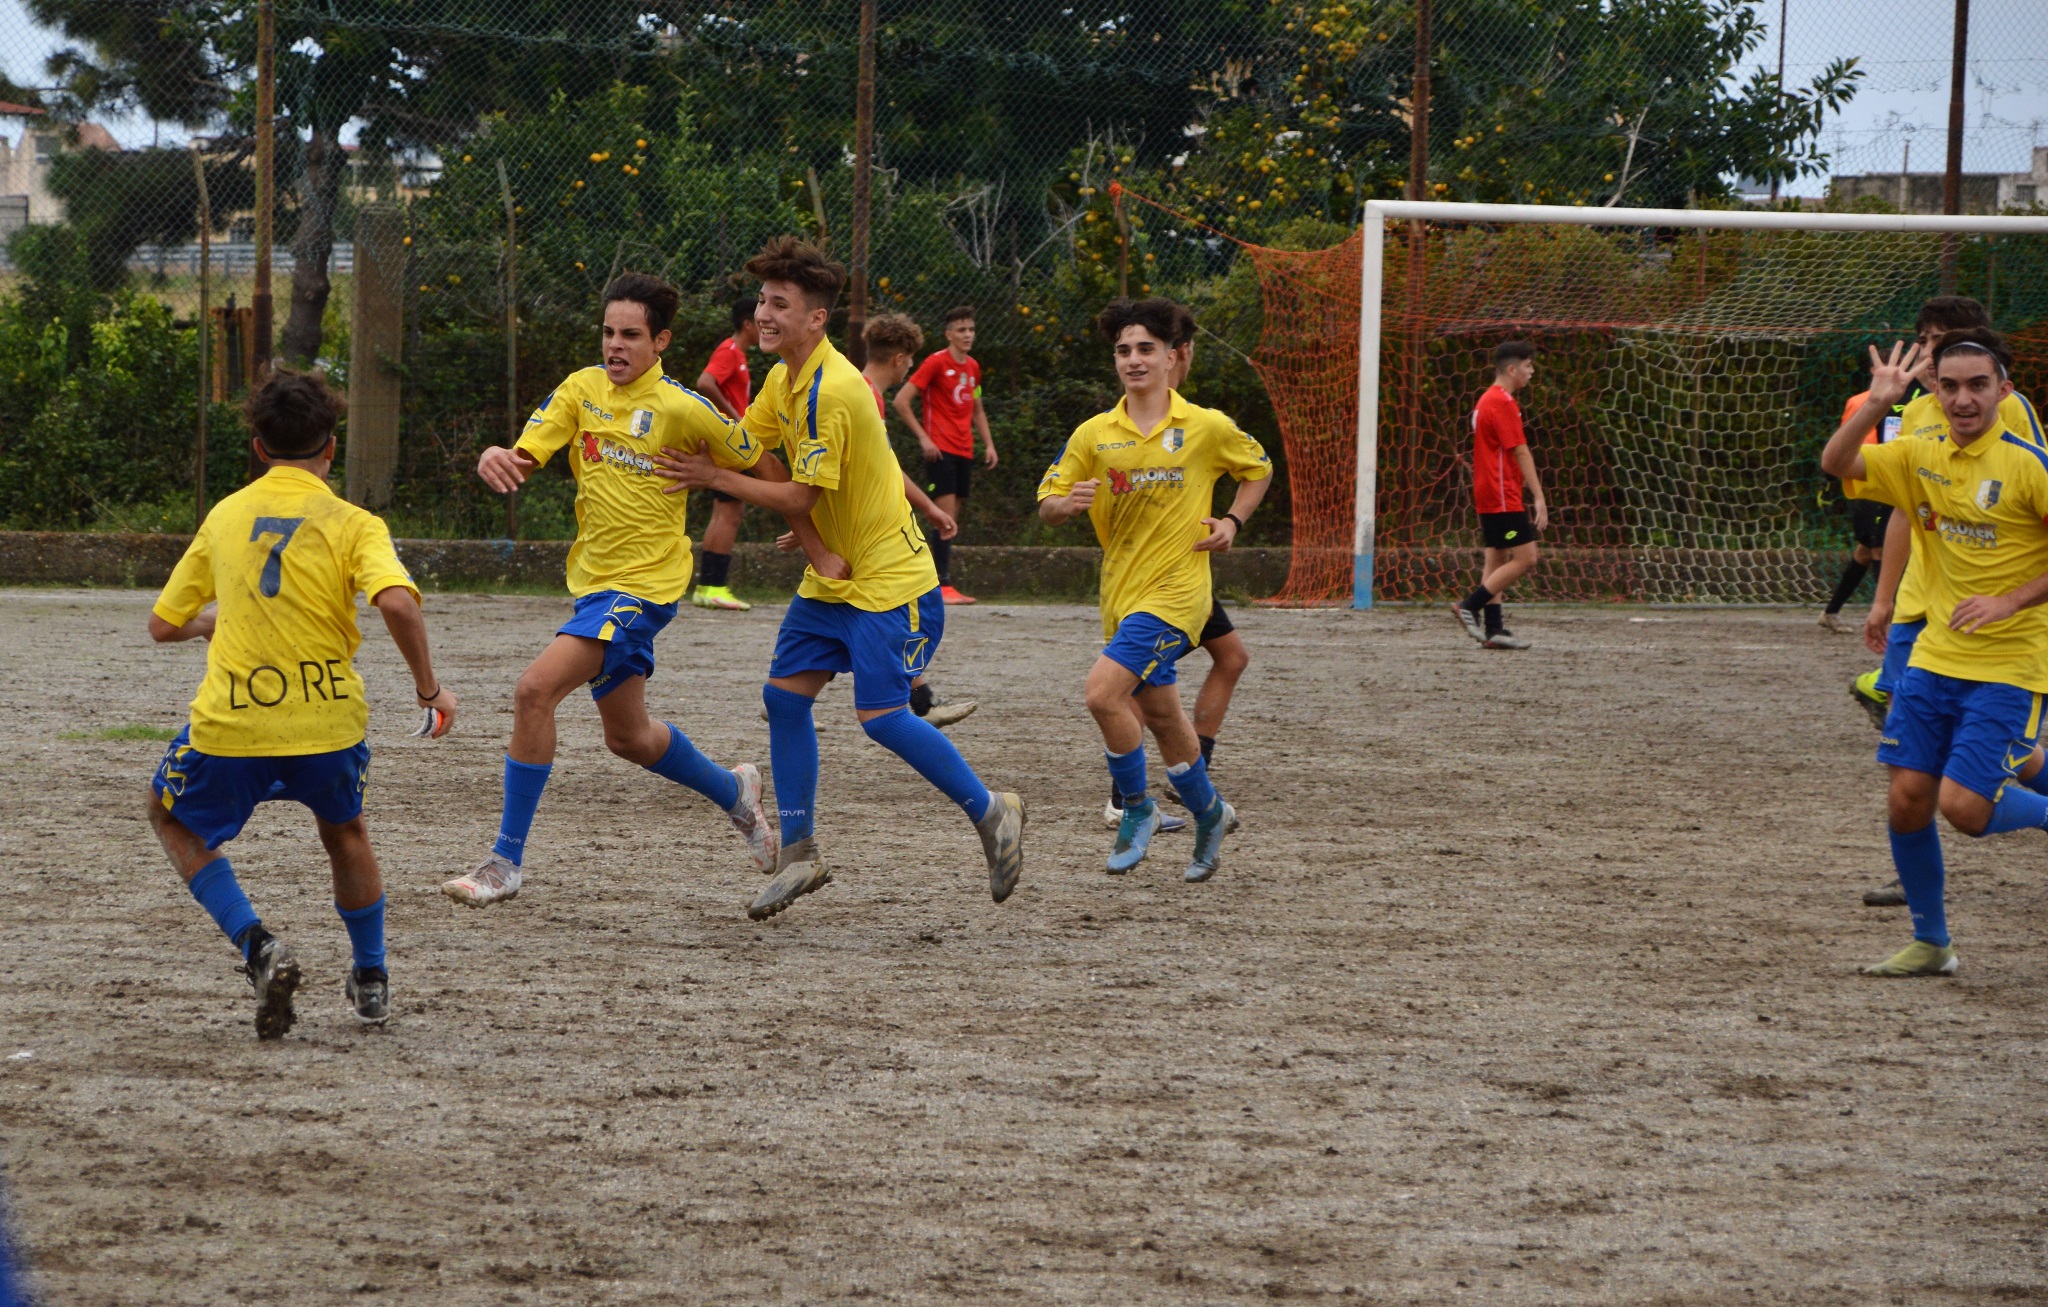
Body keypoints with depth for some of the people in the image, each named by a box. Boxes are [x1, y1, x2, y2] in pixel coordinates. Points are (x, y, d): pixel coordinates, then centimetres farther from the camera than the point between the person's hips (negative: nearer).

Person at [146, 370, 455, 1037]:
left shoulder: (223, 517, 7)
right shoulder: (352, 524, -2)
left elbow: (162, 626, 14)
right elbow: (397, 603, -22)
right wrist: (429, 687, -8)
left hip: (231, 724, 0)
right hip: (328, 714, 0)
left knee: (174, 819, 26)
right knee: (345, 831, 31)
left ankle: (257, 946, 5)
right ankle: (370, 981, 36)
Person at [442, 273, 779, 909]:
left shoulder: (682, 407, -13)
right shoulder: (582, 389, 2)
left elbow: (760, 466, 0)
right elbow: (525, 459, -7)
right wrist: (495, 460, -30)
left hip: (644, 584, -7)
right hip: (594, 579, 7)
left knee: (535, 689, -23)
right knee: (628, 737, 21)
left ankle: (507, 861, -16)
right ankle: (734, 792, 49)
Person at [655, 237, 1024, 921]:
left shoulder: (832, 391, -24)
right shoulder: (785, 379, 6)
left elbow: (800, 497, -21)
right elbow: (743, 445, 6)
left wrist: (713, 477, -12)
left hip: (890, 579, -9)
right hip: (832, 576, 9)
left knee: (882, 717, -13)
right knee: (784, 696, 2)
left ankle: (991, 813, 6)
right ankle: (799, 855, 10)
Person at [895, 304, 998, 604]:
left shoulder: (973, 367, 14)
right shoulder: (936, 363, -8)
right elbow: (901, 401, -10)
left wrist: (988, 443, 14)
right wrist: (923, 437, -14)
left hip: (965, 452, 7)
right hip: (941, 451, -7)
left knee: (952, 518, 7)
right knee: (947, 515, -13)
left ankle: (935, 582, 12)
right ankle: (944, 586, -14)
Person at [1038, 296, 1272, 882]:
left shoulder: (1207, 427, -4)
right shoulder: (1093, 435, 2)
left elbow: (1259, 468, 14)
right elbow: (1047, 505, 4)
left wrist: (1233, 521, -1)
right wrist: (1069, 503, -19)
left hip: (1175, 589, -5)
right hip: (1120, 591, 5)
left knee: (1103, 692, -22)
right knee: (1159, 713, 17)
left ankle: (1137, 809, -3)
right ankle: (1209, 814, 39)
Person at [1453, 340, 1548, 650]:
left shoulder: (1486, 401, 16)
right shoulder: (1503, 403, -15)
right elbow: (1520, 452, -19)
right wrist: (1538, 497, -20)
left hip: (1488, 496, 10)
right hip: (1503, 497, -10)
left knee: (1497, 560, 9)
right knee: (1525, 558, -9)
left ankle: (1493, 629, 8)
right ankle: (1470, 606, -10)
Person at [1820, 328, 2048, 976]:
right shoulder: (1921, 459, 4)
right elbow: (1836, 464, -1)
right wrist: (1878, 404, -15)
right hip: (1935, 657, 6)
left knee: (1963, 806, -15)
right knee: (1907, 799, 2)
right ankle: (1930, 943, 19)